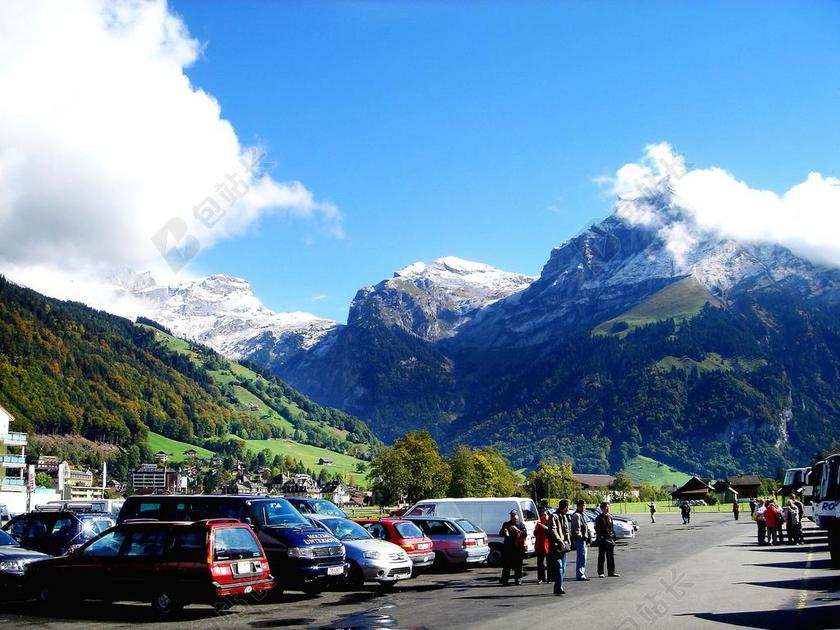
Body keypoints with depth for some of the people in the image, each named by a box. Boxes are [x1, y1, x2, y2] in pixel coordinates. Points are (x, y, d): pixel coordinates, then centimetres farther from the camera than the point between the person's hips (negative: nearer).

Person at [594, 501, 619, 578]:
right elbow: (597, 529, -9)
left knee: (611, 556, 9)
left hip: (610, 538, 6)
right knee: (601, 557, 1)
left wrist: (613, 536, 13)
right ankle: (600, 573, 7)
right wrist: (599, 537, -15)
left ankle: (611, 572, 16)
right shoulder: (599, 518, -7)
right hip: (602, 539, -6)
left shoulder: (610, 517, 12)